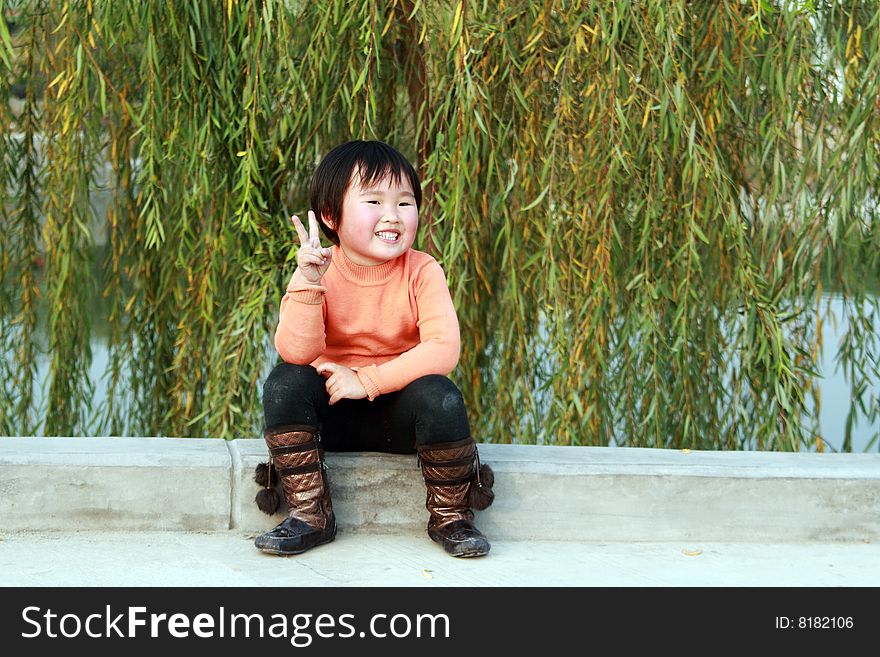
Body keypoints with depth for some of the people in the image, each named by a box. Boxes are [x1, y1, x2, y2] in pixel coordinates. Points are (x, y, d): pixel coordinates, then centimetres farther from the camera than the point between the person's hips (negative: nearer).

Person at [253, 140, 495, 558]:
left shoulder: (422, 272, -10)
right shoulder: (319, 270, -9)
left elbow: (444, 349, -24)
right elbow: (296, 353, -22)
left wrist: (368, 380, -28)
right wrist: (309, 283, -34)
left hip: (399, 410, -1)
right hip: (331, 411, 1)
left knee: (439, 396, -30)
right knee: (285, 383, -25)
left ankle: (449, 516, -8)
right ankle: (310, 515, -13)